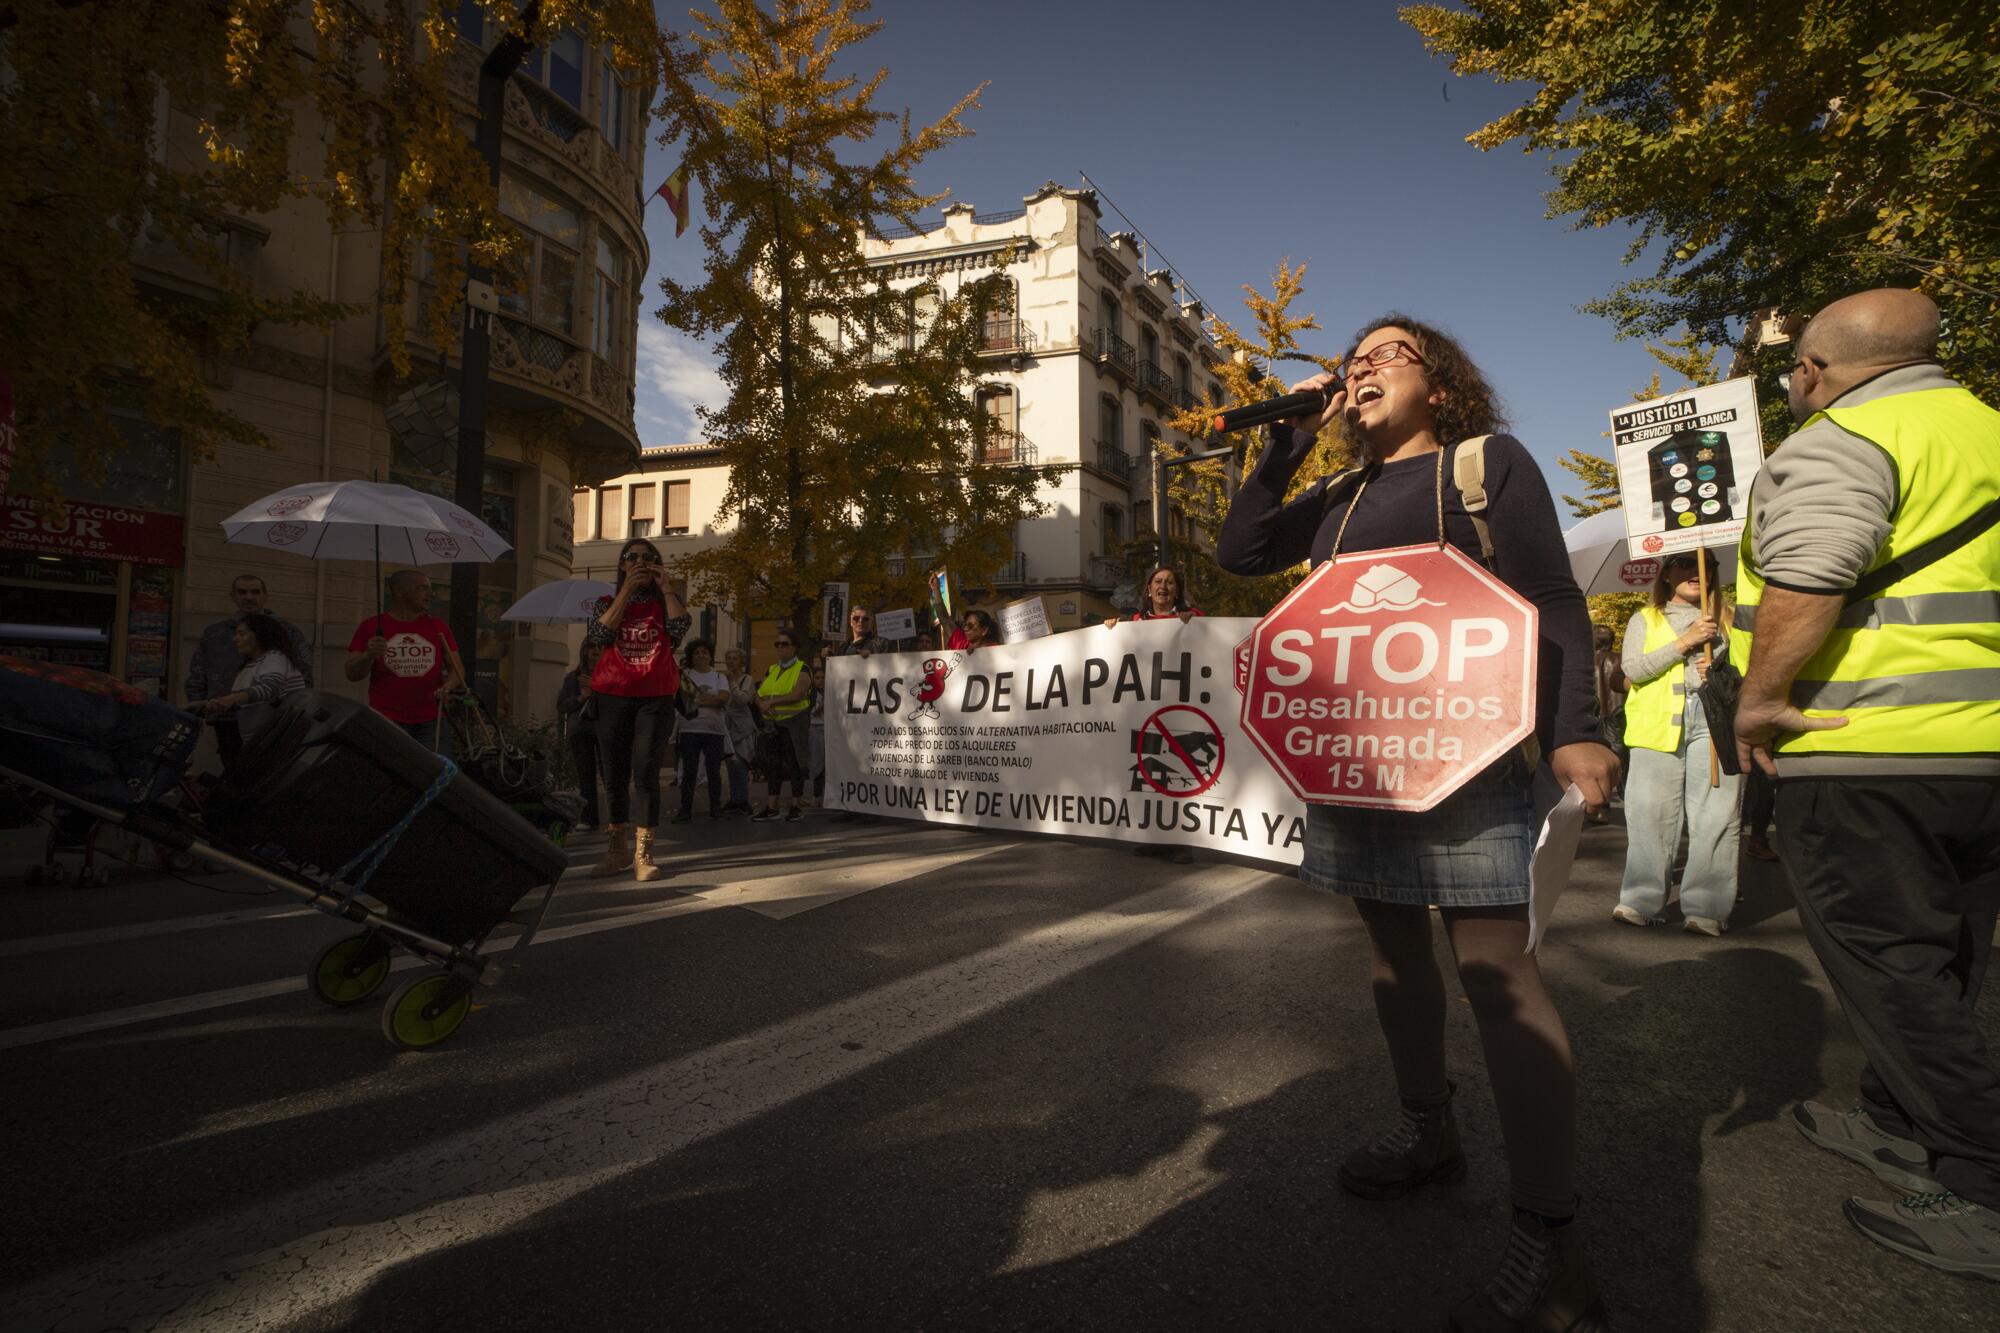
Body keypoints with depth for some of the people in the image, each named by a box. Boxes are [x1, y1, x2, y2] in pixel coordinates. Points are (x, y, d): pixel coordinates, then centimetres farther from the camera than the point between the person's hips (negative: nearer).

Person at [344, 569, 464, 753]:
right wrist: (368, 655, -17)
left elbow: (458, 668, 11)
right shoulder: (371, 627, 6)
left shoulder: (439, 627, 12)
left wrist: (448, 686, -10)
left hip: (431, 722, 2)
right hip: (386, 721, -2)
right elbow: (352, 674, 3)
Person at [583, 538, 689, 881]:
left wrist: (665, 586, -6)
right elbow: (599, 634, -7)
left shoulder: (666, 601, 12)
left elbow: (679, 627, -11)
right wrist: (627, 590, -7)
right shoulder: (608, 601, 14)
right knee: (614, 775, 6)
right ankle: (618, 849, 18)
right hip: (613, 696, 2)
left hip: (656, 698, -2)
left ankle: (643, 854, -6)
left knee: (646, 773, -9)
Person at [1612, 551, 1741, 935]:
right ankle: (1642, 901, 3)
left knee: (1715, 816, -5)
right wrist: (1683, 643, -9)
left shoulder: (1725, 620, 20)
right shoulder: (1645, 619, 15)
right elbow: (1632, 669, -1)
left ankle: (1707, 907, -1)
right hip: (1658, 724, -1)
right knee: (1650, 813, -4)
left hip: (1714, 721, 1)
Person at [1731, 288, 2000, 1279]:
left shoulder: (1839, 443, -12)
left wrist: (1759, 699, -15)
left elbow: (1802, 585, -25)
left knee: (1892, 970, 1)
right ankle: (1899, 1127, 33)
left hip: (1865, 755, -9)